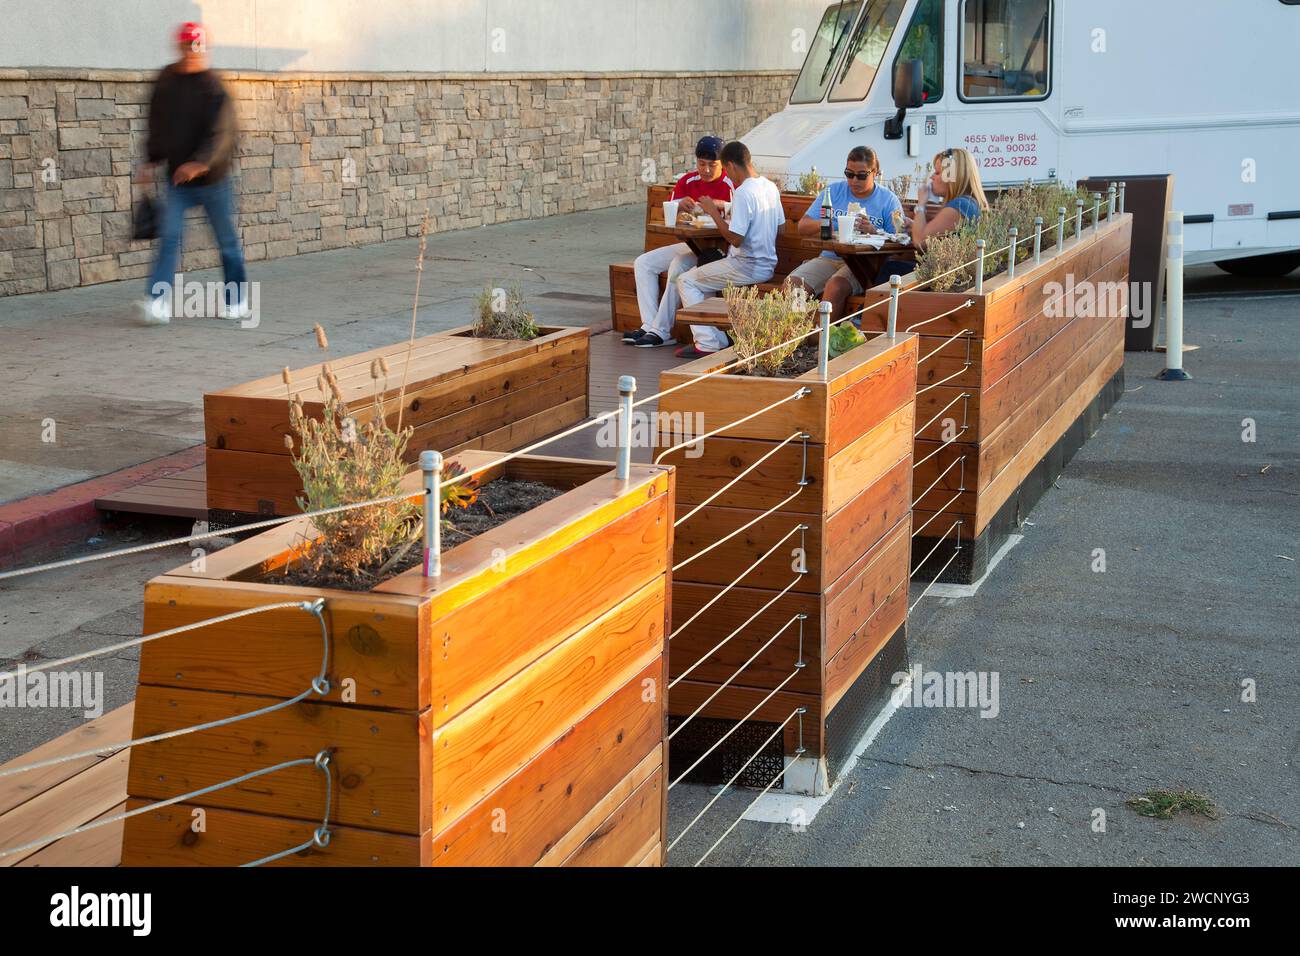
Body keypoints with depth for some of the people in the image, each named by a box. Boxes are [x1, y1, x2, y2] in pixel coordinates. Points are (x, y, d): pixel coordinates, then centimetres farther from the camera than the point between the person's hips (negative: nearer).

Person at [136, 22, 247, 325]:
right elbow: (157, 123, 17)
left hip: (212, 178, -3)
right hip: (176, 178, 3)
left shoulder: (214, 89, -12)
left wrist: (201, 163, -39)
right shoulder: (166, 79, 4)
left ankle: (236, 301, 22)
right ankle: (158, 303, -14)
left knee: (227, 241, 8)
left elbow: (220, 133, -24)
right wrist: (150, 161, 17)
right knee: (169, 237, -9)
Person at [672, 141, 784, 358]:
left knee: (686, 281, 1)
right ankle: (717, 339, 20)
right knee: (701, 277, 26)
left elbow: (735, 239, -24)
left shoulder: (743, 193, -21)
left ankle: (707, 344, -3)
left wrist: (713, 212, -12)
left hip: (747, 267, -9)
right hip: (767, 265, 9)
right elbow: (780, 226, 16)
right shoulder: (771, 187, 6)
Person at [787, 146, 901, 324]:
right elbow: (802, 227, 9)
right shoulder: (833, 192, 14)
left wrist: (874, 231, -20)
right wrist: (821, 224, -13)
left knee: (835, 286, -35)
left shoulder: (888, 200, 5)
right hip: (829, 258, 4)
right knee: (792, 283, -24)